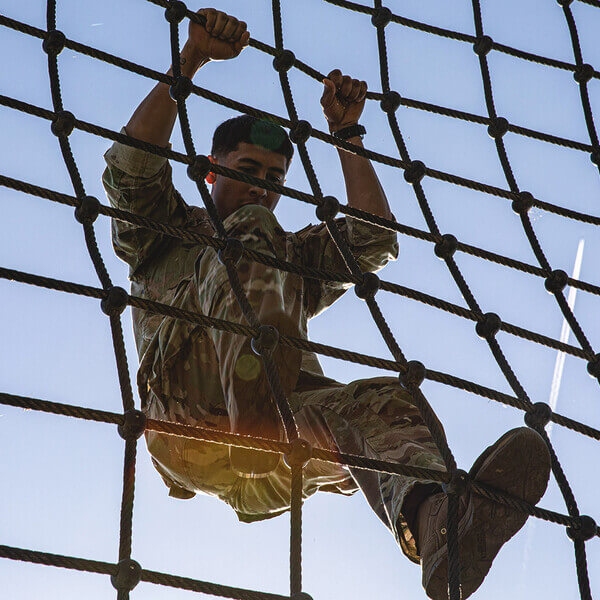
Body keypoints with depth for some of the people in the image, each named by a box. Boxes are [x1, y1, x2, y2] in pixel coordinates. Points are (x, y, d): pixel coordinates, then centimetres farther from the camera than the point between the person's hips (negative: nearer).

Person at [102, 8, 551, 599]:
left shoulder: (297, 256, 42)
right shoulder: (171, 233, 31)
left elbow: (374, 240, 24)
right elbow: (131, 165, 10)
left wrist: (345, 133, 25)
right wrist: (191, 59, 7)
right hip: (188, 427, -3)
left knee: (384, 401, -32)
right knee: (245, 243, -21)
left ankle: (436, 526, -69)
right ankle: (252, 391, -56)